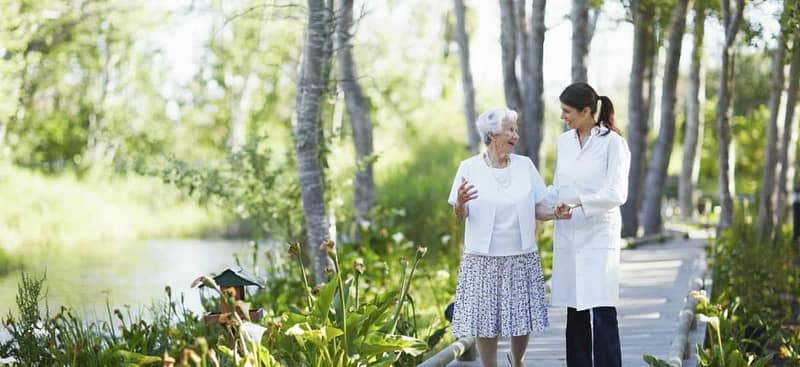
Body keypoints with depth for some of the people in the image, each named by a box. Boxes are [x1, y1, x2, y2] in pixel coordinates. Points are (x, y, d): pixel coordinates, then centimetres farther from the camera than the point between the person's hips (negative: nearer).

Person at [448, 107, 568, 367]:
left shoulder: (525, 165, 5)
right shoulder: (470, 167, -2)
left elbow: (537, 209, 6)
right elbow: (461, 216, -3)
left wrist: (555, 213, -14)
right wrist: (460, 204, -26)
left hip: (521, 257, 2)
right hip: (483, 258, -2)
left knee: (522, 317, 6)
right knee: (485, 320, -1)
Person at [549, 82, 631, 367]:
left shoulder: (612, 143, -7)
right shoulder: (564, 141, 10)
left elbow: (616, 194, -14)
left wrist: (578, 201, -24)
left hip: (599, 234, -6)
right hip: (568, 235, 6)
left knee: (602, 313, -10)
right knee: (575, 313, 7)